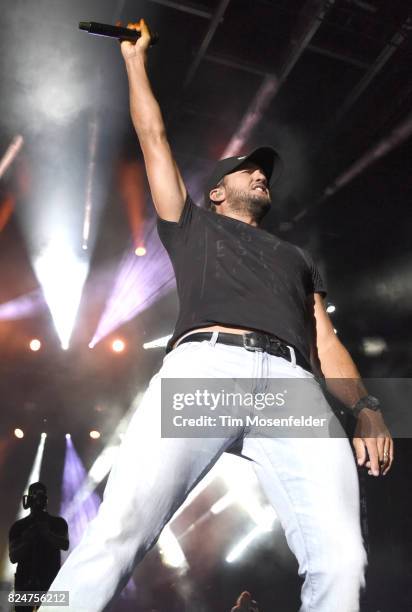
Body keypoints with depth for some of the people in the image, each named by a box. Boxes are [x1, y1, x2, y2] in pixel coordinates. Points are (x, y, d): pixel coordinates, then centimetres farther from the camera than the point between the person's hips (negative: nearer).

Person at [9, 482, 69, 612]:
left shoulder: (58, 522, 8)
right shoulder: (18, 526, 11)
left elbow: (65, 545, -7)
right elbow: (13, 558, 4)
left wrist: (47, 533, -22)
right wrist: (26, 541, -15)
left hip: (51, 581, -1)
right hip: (25, 582, 1)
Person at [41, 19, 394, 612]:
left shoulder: (298, 258, 36)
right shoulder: (192, 225, 32)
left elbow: (326, 341, 24)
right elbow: (153, 136, 34)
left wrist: (367, 408, 8)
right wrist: (135, 57, 47)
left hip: (292, 380, 3)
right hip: (204, 365, -2)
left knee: (340, 562, -18)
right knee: (116, 535, -21)